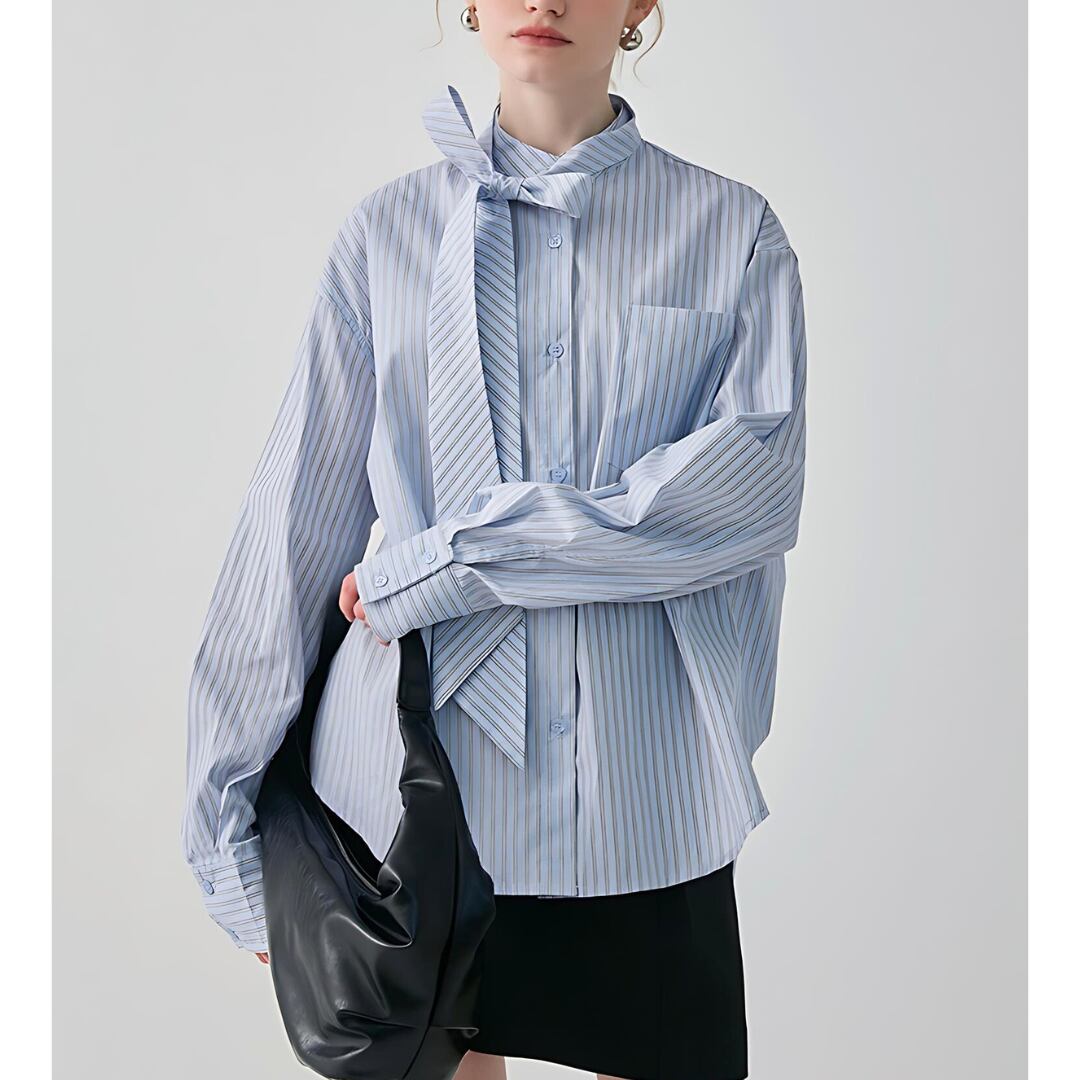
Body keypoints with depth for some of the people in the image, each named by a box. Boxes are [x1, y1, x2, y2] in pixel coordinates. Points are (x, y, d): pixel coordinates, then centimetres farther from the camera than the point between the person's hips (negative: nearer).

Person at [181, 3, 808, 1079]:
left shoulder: (732, 229, 4)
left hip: (645, 788, 0)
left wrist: (453, 556, -15)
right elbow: (295, 523, 3)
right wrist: (227, 809, 3)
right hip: (419, 768, 1)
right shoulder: (388, 230, 5)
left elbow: (757, 483, -11)